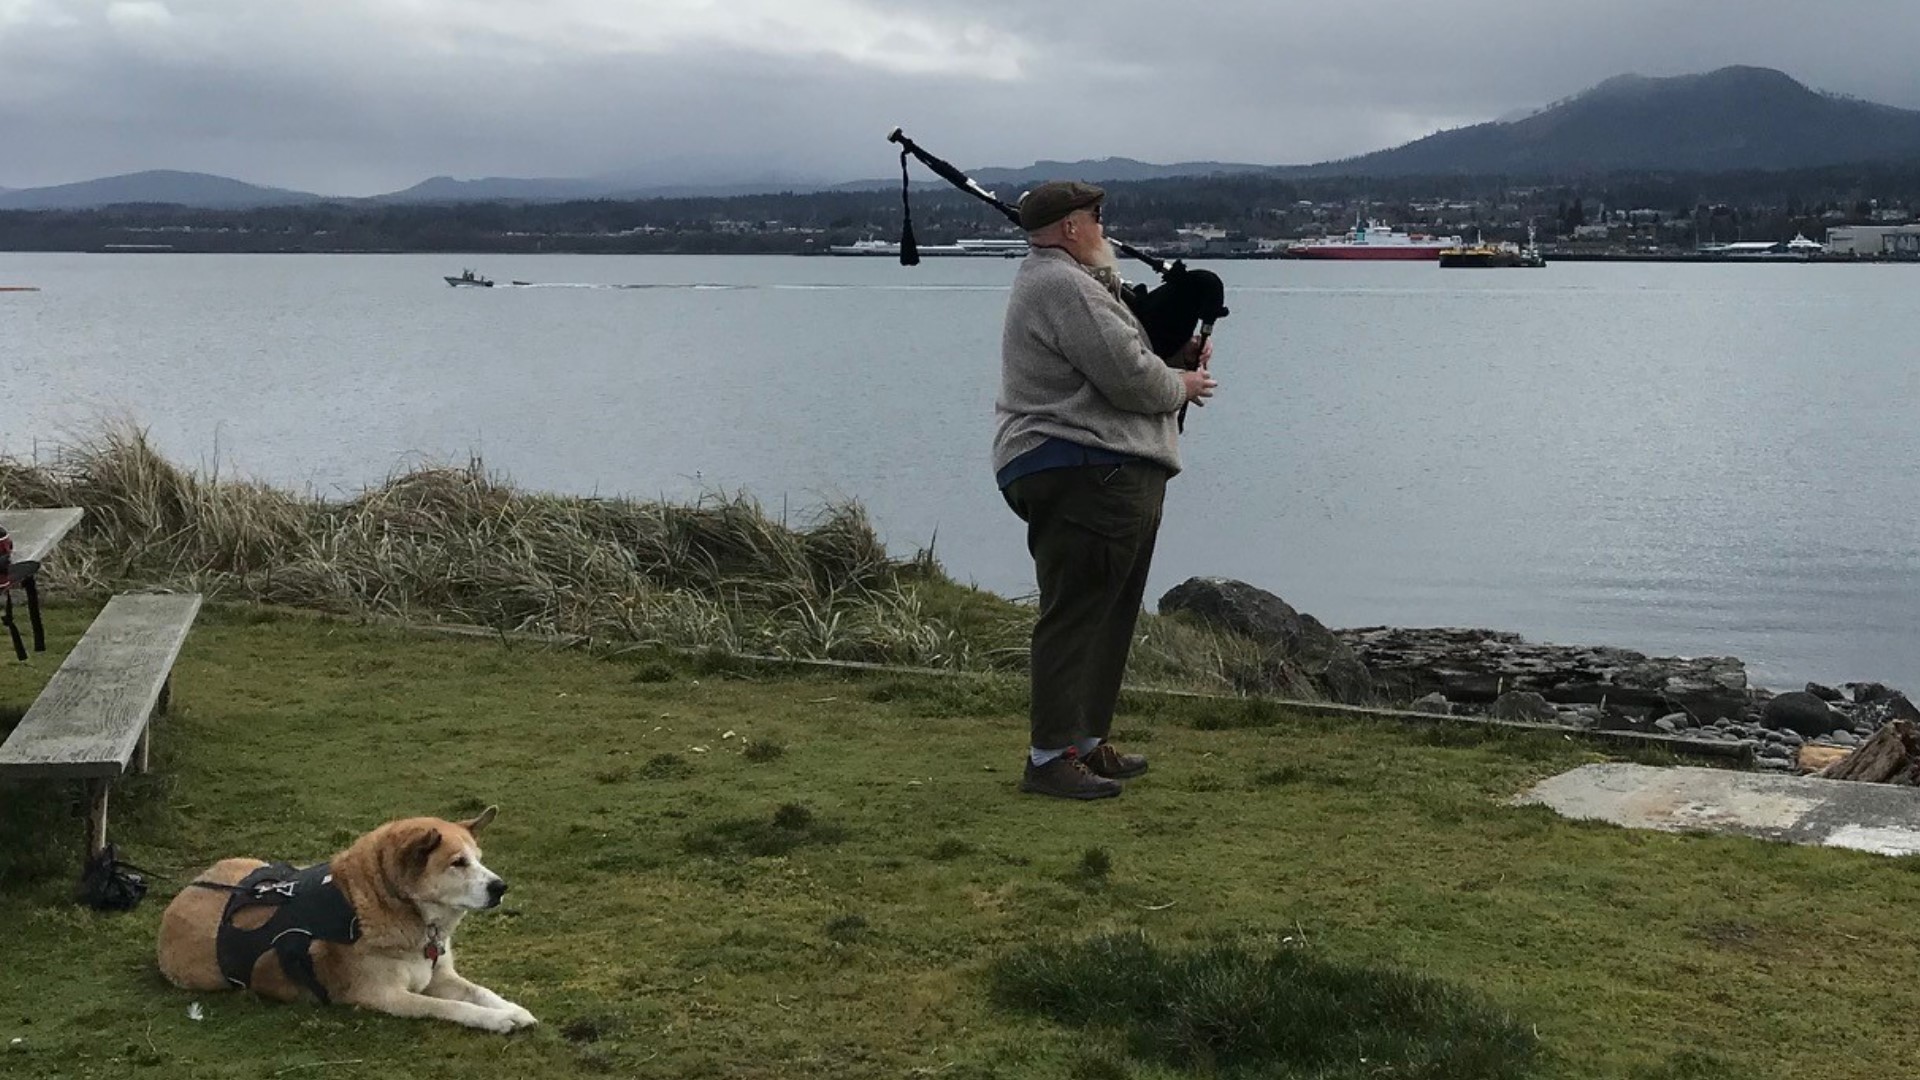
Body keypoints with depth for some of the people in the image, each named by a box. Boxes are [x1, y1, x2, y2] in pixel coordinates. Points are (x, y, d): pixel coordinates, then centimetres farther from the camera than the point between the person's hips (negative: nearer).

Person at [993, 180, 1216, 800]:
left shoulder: (1075, 282, 23)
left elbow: (1119, 354, 29)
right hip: (1083, 475, -11)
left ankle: (1086, 742, 22)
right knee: (1074, 616, -9)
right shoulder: (1062, 287, -14)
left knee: (1109, 616, 15)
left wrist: (1175, 355, 11)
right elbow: (1128, 377, -19)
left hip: (1114, 475, 11)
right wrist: (1181, 385, 0)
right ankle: (1051, 758, -7)